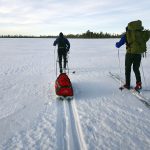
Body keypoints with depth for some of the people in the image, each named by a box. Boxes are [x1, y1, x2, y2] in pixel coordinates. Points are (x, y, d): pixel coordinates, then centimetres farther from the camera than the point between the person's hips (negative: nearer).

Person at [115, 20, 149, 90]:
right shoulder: (142, 33, 5)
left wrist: (116, 44, 22)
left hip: (130, 54, -2)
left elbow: (118, 45, -1)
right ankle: (138, 83, 1)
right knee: (136, 69, 17)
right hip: (138, 54, 3)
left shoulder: (126, 34, -2)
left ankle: (127, 84, 21)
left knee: (127, 69, 16)